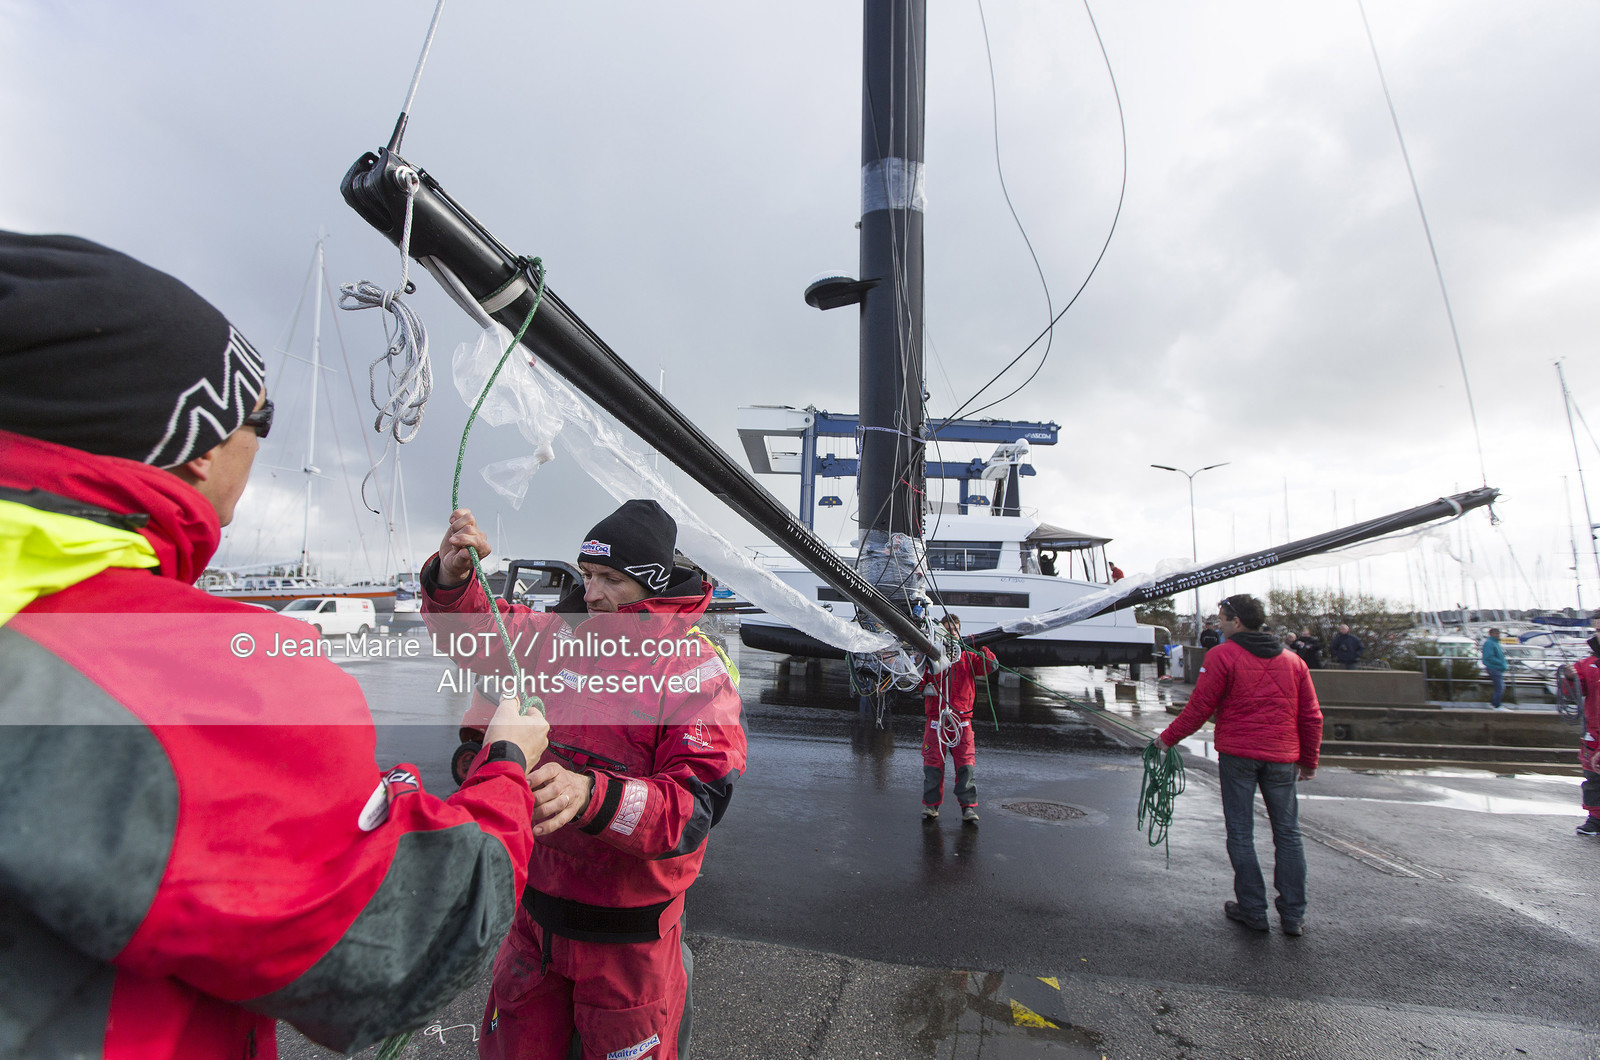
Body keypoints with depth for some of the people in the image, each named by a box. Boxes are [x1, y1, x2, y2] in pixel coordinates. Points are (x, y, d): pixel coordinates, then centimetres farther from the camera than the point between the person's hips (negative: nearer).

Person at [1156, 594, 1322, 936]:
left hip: (1237, 754, -4)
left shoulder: (1223, 656, -7)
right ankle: (1293, 915, 16)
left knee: (1241, 833, 6)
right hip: (1282, 757, 4)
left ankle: (1253, 910, 12)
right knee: (1288, 833, 13)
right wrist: (1309, 761, 21)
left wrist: (1168, 737, 3)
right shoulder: (1292, 660, 9)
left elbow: (1199, 707, -8)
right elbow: (1311, 716, 11)